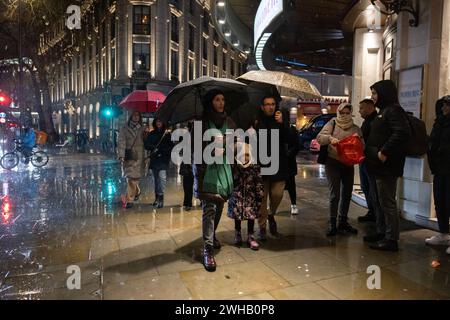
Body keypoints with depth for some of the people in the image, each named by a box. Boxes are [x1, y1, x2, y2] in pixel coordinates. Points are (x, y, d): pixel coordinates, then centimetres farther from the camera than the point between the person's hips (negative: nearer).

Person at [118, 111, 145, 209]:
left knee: (132, 178, -4)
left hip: (139, 157, 0)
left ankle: (129, 200, 5)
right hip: (128, 157, 0)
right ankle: (137, 192, 31)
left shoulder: (142, 129, 8)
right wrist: (121, 155, -16)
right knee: (131, 178, 3)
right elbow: (121, 142, -4)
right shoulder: (124, 129, 4)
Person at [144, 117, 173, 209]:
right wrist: (154, 148, -9)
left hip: (164, 160, -3)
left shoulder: (167, 134, 3)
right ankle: (157, 198, 18)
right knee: (156, 179, 10)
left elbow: (171, 147, 0)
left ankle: (160, 198, -18)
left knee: (162, 177, -17)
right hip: (154, 159, 4)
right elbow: (146, 145, 9)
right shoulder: (151, 134, 12)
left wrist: (160, 150, -9)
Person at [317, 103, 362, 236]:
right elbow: (319, 137, -12)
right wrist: (330, 138, -31)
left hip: (349, 164, 4)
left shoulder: (355, 128, 9)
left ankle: (343, 222, 26)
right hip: (333, 162, -4)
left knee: (347, 194, 11)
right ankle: (332, 224, 2)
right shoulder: (332, 123, 0)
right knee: (335, 194, -8)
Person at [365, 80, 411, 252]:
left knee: (387, 203, -3)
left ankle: (391, 240, 7)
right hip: (381, 165, 10)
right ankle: (384, 234, 27)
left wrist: (384, 152, -25)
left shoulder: (394, 110, -12)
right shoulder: (384, 110, 19)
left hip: (387, 165, -10)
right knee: (383, 202, 16)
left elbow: (403, 133, -26)